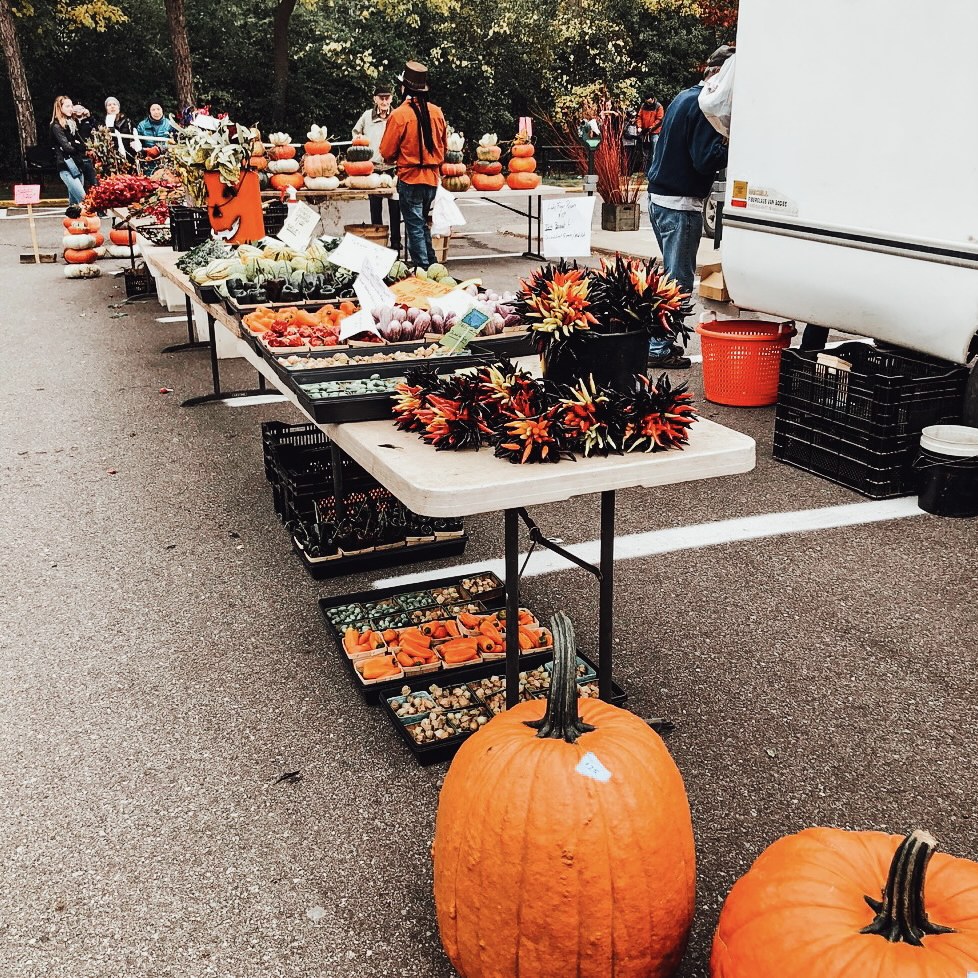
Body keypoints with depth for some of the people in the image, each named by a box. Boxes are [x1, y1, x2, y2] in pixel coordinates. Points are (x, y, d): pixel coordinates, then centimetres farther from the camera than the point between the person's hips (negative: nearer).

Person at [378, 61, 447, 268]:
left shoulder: (399, 115, -13)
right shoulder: (436, 112, 1)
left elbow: (387, 153, -7)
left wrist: (393, 159, 14)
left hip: (410, 178, -5)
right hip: (432, 178, 5)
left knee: (415, 227, 2)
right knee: (423, 223, 19)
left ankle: (423, 269, 1)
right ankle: (432, 266, 22)